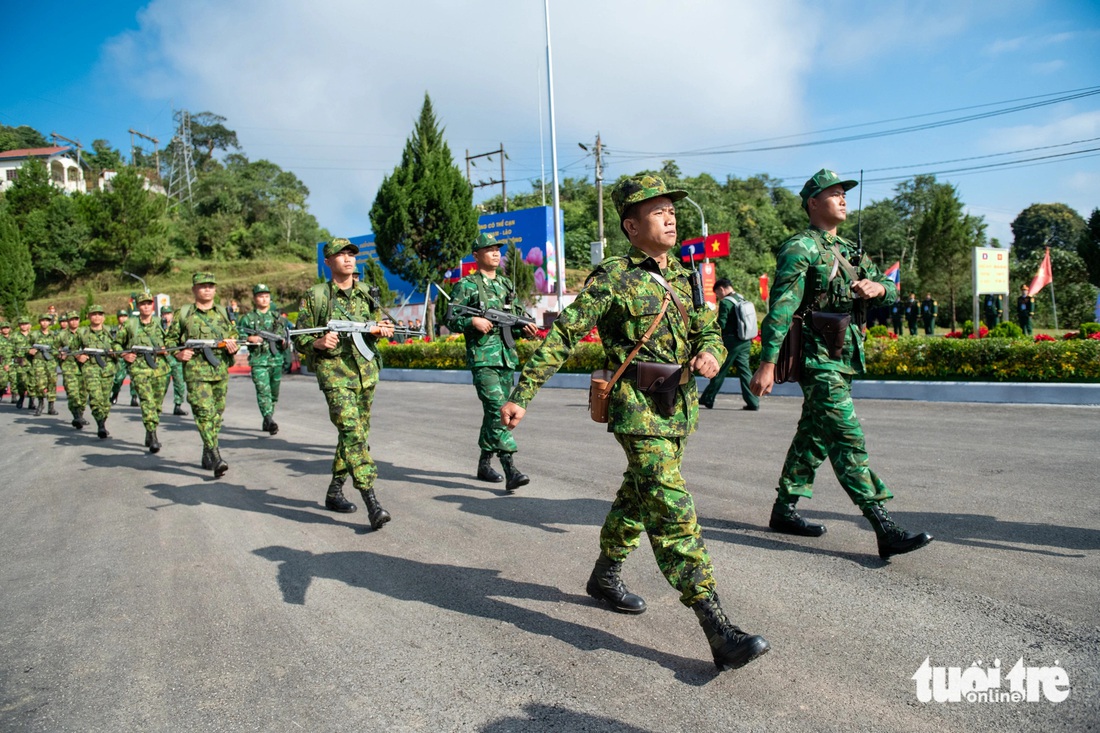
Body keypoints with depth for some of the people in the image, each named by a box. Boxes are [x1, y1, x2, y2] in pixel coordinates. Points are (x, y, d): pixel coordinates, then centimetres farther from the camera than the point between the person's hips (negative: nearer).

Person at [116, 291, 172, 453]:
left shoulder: (160, 324, 11)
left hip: (160, 368, 3)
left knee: (157, 403, 8)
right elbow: (117, 343, 16)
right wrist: (124, 355, -1)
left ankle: (150, 434, 25)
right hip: (139, 368, -3)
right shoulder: (129, 324, 5)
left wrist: (166, 349, -4)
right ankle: (153, 438, -20)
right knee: (147, 402, -16)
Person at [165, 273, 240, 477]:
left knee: (217, 413, 8)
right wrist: (178, 353, -7)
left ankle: (208, 455, 24)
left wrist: (232, 344, -1)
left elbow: (234, 335, 21)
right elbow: (169, 339, 11)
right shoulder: (184, 313, 5)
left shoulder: (223, 313, 13)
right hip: (196, 371, -4)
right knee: (204, 412, -14)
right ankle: (216, 459, -19)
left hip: (221, 371, 4)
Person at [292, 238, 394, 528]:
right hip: (334, 373, -6)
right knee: (352, 433, -17)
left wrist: (380, 330, -3)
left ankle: (334, 491, 29)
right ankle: (371, 502, -20)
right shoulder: (315, 296, -1)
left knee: (358, 434, 12)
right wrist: (319, 343, -19)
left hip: (366, 372, 6)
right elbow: (300, 338, 2)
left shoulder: (366, 293, 11)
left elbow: (377, 326, 20)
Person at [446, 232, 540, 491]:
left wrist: (527, 329, -2)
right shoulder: (466, 286, -1)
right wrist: (473, 321, -19)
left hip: (507, 356, 7)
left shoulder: (507, 285, 16)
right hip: (482, 357, -6)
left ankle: (485, 464, 26)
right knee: (497, 410, -16)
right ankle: (510, 471, -20)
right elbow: (451, 320, -3)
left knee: (496, 411, 12)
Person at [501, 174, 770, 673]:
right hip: (638, 411, -7)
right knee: (675, 514, -12)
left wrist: (709, 354, -10)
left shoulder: (683, 277, 11)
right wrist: (521, 394, -13)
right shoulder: (613, 278, -9)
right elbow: (563, 336, -10)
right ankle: (719, 633, -11)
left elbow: (709, 330, 15)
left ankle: (604, 576, 42)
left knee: (638, 497, 21)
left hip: (680, 409, 8)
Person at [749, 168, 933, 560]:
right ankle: (886, 530, -11)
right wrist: (767, 363, -21)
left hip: (844, 358, 9)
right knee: (848, 440, -11)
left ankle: (784, 510, 25)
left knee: (814, 436, 14)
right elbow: (780, 308, -15)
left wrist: (876, 287, -7)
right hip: (817, 357, -9)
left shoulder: (849, 250, 19)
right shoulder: (800, 248, -7)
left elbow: (891, 289, 18)